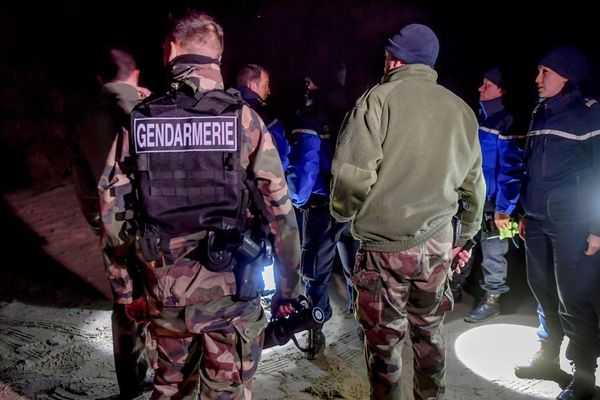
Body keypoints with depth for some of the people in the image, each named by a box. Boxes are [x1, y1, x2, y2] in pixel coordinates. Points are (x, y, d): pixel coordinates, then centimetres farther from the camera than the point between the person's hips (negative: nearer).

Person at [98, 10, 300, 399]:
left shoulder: (138, 122, -2)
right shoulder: (244, 119, -9)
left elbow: (112, 213, 0)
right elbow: (280, 211, -10)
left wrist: (125, 290, 12)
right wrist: (288, 287, 2)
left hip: (164, 291, 3)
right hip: (230, 290, -3)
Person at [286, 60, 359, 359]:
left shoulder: (311, 117, -12)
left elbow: (304, 165, -18)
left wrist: (298, 198, -2)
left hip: (321, 207, -5)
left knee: (316, 271, 9)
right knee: (356, 267, 18)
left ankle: (316, 331, 15)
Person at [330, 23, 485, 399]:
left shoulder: (379, 99, -11)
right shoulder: (462, 110, 5)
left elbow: (354, 175, -19)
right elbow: (474, 185, 10)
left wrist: (343, 213, 1)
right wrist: (466, 237, 23)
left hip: (385, 246, -5)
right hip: (438, 244, 6)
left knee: (384, 341, 10)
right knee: (429, 331, 22)